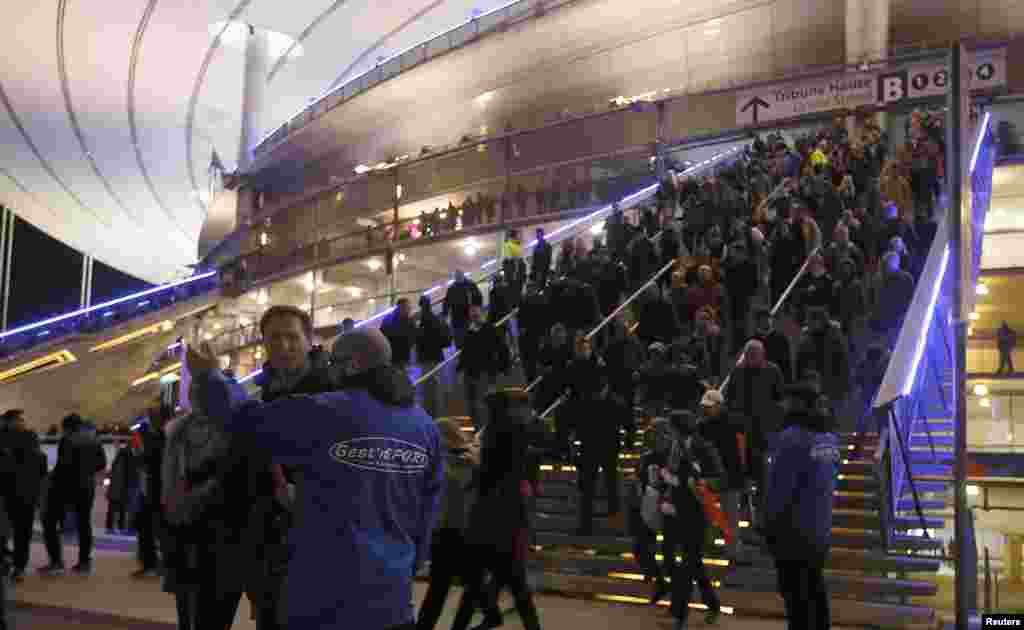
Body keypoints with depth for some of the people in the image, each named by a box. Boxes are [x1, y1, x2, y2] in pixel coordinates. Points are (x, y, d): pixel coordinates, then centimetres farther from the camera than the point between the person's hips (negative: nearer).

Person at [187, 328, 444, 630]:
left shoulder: (326, 413, -14)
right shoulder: (425, 427, 3)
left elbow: (246, 418, -5)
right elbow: (428, 511, 9)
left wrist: (208, 375, 12)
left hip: (328, 593, -4)